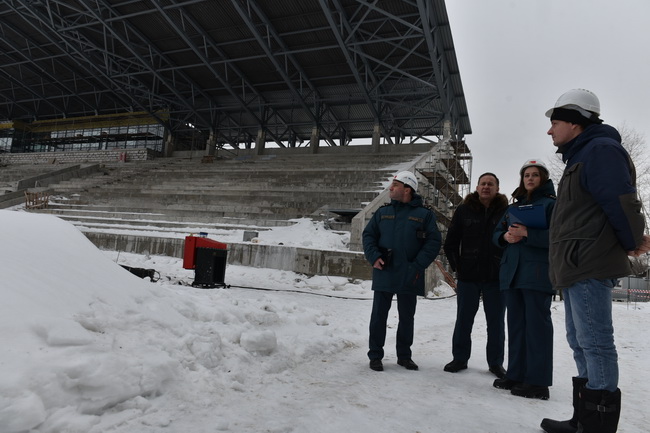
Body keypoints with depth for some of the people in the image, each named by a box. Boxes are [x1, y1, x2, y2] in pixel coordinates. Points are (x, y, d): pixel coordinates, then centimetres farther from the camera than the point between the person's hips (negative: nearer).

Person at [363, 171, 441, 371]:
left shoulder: (425, 214, 0)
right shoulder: (383, 212, 8)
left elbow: (433, 242, -4)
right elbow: (368, 234, 8)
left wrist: (418, 266, -13)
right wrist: (374, 256, -8)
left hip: (409, 277, -1)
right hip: (383, 274, 1)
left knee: (407, 317, 12)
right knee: (379, 316, 6)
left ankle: (404, 355, 28)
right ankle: (375, 355, 17)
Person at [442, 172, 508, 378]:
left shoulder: (505, 212, 0)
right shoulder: (464, 210, 3)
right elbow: (450, 243, 7)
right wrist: (457, 266, 2)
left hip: (496, 277, -1)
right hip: (468, 276, 1)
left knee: (496, 322, 8)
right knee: (463, 319, 8)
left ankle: (496, 363, 21)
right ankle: (459, 358, 21)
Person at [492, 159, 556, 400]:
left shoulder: (551, 204, 2)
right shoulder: (513, 207, 22)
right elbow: (496, 233, 18)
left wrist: (527, 234, -19)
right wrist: (506, 237, -5)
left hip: (538, 273, -7)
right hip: (511, 271, 7)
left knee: (537, 324, -7)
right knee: (516, 324, 9)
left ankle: (538, 382, -3)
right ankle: (516, 375, 16)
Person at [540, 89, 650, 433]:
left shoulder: (600, 150, -10)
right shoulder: (579, 157, 22)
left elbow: (622, 204, -16)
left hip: (589, 267, -11)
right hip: (576, 268, 11)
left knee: (595, 343, -6)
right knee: (581, 343, 14)